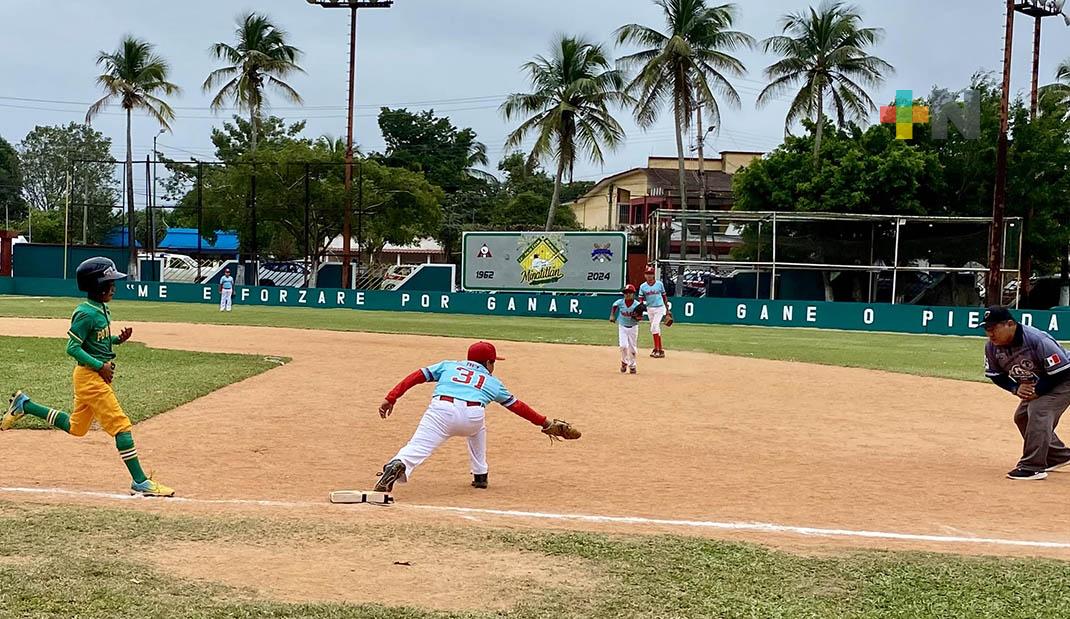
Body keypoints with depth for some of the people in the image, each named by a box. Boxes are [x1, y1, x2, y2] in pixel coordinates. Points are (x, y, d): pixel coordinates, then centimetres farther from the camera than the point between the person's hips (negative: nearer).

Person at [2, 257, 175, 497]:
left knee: (75, 427, 20)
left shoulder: (102, 310, 10)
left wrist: (118, 339, 4)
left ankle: (24, 405, 29)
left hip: (98, 375, 10)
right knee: (121, 425, -10)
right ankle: (140, 482, -8)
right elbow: (72, 348, -18)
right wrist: (100, 365, -21)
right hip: (90, 377, -10)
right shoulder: (86, 313, -17)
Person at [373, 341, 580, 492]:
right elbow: (517, 406, 35)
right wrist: (546, 424, 44)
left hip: (441, 409, -1)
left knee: (418, 447, -12)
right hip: (472, 416, 1)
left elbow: (417, 376, 21)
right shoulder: (492, 382, 32)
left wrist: (391, 398, 16)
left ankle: (397, 465, -45)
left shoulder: (448, 365, 32)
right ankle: (480, 476, 31)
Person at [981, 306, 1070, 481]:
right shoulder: (992, 347, -15)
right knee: (1022, 417, 13)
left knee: (1038, 411, -25)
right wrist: (1016, 389, -17)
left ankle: (1033, 467, -22)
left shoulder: (1038, 340, -36)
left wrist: (1037, 391, -27)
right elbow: (995, 374, -1)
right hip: (1033, 386, 9)